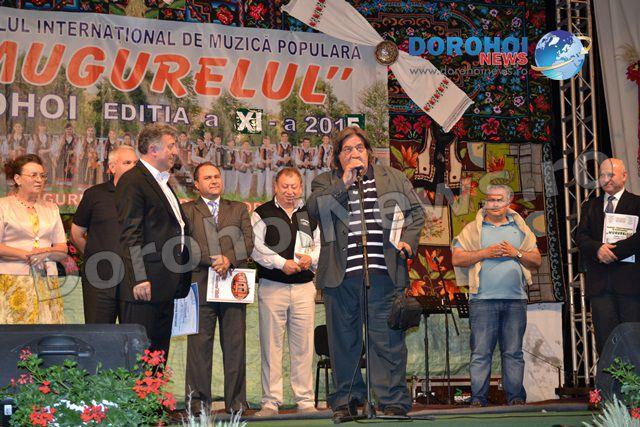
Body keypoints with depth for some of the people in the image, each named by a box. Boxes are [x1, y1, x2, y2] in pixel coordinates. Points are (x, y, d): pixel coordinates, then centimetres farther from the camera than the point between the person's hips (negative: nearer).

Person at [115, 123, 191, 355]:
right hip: (145, 283, -9)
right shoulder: (132, 181, -8)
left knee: (160, 351, 11)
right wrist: (139, 279, -21)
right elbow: (130, 235, -15)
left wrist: (181, 280, 19)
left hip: (165, 284, 9)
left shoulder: (162, 182, 21)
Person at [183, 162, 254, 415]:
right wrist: (213, 259, -14)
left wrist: (229, 259, -10)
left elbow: (248, 242, 7)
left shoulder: (239, 209, 19)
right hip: (200, 283, -2)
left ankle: (236, 401, 7)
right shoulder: (187, 211, 11)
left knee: (235, 344, 2)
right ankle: (199, 401, 4)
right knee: (200, 344, -2)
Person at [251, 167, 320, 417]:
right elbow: (256, 247, -6)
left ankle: (305, 401, 9)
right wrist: (282, 263, -13)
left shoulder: (310, 214, 16)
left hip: (304, 286, 3)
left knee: (303, 345, 3)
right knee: (271, 345, -1)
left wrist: (310, 258, -4)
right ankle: (270, 402, 4)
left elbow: (321, 244, 17)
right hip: (272, 286, -3)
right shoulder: (262, 214, 4)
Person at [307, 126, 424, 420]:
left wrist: (408, 240, 0)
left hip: (383, 272, 0)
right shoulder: (325, 183, 13)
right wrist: (344, 183, -8)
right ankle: (346, 400, 16)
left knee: (388, 338, -2)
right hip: (341, 274, 0)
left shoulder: (394, 178, 17)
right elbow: (315, 208, -6)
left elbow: (415, 211, 16)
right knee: (344, 340, 6)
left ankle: (394, 401, 3)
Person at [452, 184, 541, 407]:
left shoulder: (520, 228, 16)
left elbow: (537, 260, 12)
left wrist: (515, 253, -4)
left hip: (515, 299, 2)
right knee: (481, 352, -4)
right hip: (483, 299, -2)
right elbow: (457, 259, 0)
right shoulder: (473, 229, 9)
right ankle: (478, 399, -1)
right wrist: (486, 253, -8)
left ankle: (516, 397, 9)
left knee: (513, 352, 4)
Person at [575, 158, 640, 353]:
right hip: (599, 281, 3)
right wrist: (598, 249, -12)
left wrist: (612, 251, -15)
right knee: (605, 336, -1)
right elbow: (580, 236, 7)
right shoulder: (590, 206, 19)